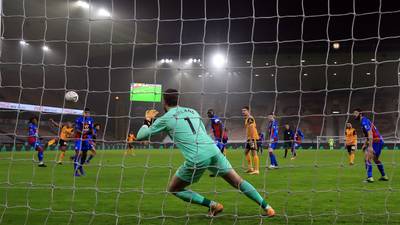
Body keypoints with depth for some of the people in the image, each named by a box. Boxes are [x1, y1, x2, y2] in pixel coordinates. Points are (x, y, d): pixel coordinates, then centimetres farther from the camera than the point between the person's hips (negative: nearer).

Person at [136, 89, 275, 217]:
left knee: (173, 189, 14)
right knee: (238, 182, 15)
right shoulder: (192, 111, 21)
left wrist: (147, 120, 31)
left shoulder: (165, 119, 8)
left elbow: (140, 136, 14)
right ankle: (266, 207, 10)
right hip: (213, 151, 5)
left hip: (196, 159, -5)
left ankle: (213, 205, 5)